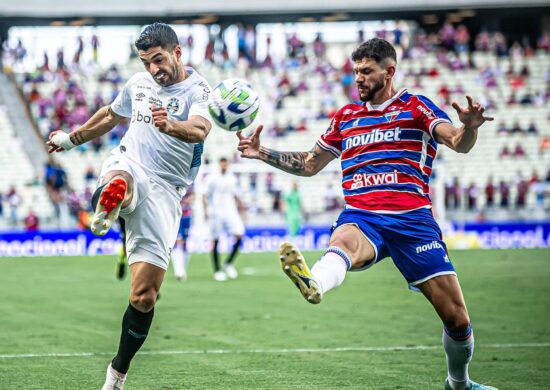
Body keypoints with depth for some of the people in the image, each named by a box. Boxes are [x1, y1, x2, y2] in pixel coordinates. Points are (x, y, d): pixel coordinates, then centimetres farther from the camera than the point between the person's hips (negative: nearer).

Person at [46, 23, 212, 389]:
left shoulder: (198, 89, -6)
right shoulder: (139, 83, 11)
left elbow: (200, 129, -29)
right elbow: (111, 115, 32)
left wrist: (172, 126, -52)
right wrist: (73, 138, 46)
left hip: (163, 192, -3)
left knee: (144, 297, -4)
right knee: (118, 185, -41)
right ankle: (106, 206, -76)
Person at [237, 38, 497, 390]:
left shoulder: (416, 107, 9)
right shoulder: (346, 117, 22)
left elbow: (459, 144, -7)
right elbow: (309, 165, 31)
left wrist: (469, 127, -31)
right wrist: (262, 153, 18)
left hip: (411, 217, -2)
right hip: (361, 216, 2)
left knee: (456, 317, -4)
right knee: (344, 241, -38)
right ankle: (313, 283, -73)